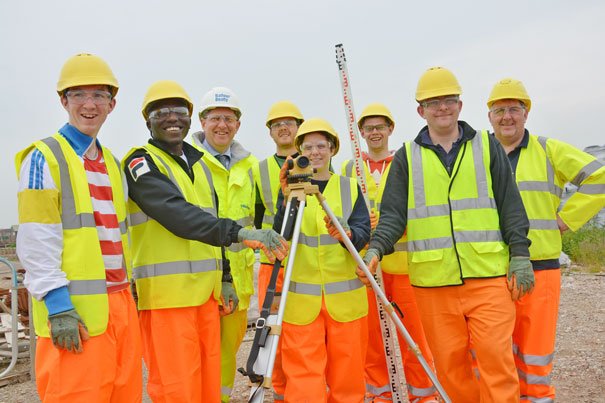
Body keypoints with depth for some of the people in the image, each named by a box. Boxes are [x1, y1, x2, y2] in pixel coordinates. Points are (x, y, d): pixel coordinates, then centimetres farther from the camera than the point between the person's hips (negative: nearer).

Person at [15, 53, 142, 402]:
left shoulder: (112, 163, 17)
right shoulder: (44, 158, -4)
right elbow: (36, 242, -12)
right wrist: (58, 305, -17)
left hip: (121, 304, 7)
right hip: (75, 311, -7)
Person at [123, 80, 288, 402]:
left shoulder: (198, 164, 18)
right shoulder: (140, 163, -7)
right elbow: (177, 214, -24)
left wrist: (225, 278, 20)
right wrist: (239, 233, -35)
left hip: (205, 291, 7)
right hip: (166, 293, -7)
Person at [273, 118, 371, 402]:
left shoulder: (350, 187, 8)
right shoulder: (290, 187, 5)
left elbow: (363, 232, -4)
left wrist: (347, 234, -26)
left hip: (345, 296, 1)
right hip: (300, 298, -1)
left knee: (348, 373, 11)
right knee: (303, 378, -1)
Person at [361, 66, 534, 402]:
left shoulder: (486, 146, 9)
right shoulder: (407, 157, 8)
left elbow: (510, 206, 8)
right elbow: (393, 213, 3)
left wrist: (520, 255, 1)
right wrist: (376, 247, -13)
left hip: (489, 275, 0)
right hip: (433, 280, 1)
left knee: (496, 356, -5)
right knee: (449, 363, 8)